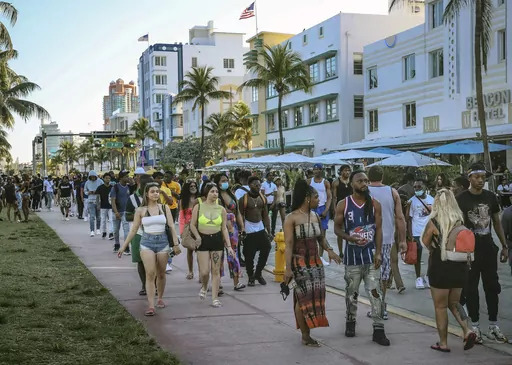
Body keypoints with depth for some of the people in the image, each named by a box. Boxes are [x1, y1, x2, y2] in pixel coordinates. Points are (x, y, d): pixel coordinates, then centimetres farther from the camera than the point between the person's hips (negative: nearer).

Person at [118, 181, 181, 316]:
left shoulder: (164, 208, 5)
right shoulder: (140, 210, 3)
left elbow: (171, 226, 3)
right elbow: (134, 230, 7)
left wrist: (176, 244, -4)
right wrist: (124, 246, 5)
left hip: (162, 241, 1)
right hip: (147, 242, -1)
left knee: (161, 274, 10)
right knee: (150, 274, -12)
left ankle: (160, 298, 31)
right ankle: (151, 306, -14)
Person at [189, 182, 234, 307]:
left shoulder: (221, 209, 3)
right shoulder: (198, 207, -2)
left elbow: (224, 228, 6)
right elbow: (192, 225, 3)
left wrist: (229, 246, 1)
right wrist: (197, 237, -13)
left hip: (217, 239, 1)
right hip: (203, 240, -1)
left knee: (216, 270, 1)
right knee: (204, 271, -4)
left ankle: (215, 298, 9)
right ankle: (204, 287, 30)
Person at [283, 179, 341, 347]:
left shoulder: (315, 216, 9)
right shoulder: (292, 218, -11)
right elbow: (289, 244, -14)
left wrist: (329, 250, -4)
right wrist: (288, 268, -19)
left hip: (316, 263, 7)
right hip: (300, 263, -6)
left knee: (315, 297, 5)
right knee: (304, 297, -5)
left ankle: (307, 334, 13)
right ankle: (305, 336, 4)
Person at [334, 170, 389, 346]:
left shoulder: (375, 204, 1)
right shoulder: (343, 205, -2)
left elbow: (378, 229, 1)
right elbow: (337, 228, 2)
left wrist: (378, 252, -7)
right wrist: (348, 237, -18)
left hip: (370, 255, 0)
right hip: (352, 256, 0)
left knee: (375, 292, -4)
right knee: (351, 292, 11)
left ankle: (378, 329, -1)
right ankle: (350, 322, 30)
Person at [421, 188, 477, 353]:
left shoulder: (433, 222, -13)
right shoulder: (460, 220, -2)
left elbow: (425, 242, -2)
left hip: (440, 268, -4)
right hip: (460, 267, 4)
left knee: (440, 307, 9)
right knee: (454, 302, 21)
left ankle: (443, 343, 14)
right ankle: (467, 331, 2)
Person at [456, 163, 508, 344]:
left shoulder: (490, 197, 6)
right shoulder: (461, 199, -8)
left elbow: (497, 222, 13)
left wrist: (504, 245, 10)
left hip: (488, 249, 4)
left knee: (492, 287, 7)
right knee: (471, 289, 4)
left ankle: (493, 326, 17)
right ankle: (475, 326, 13)